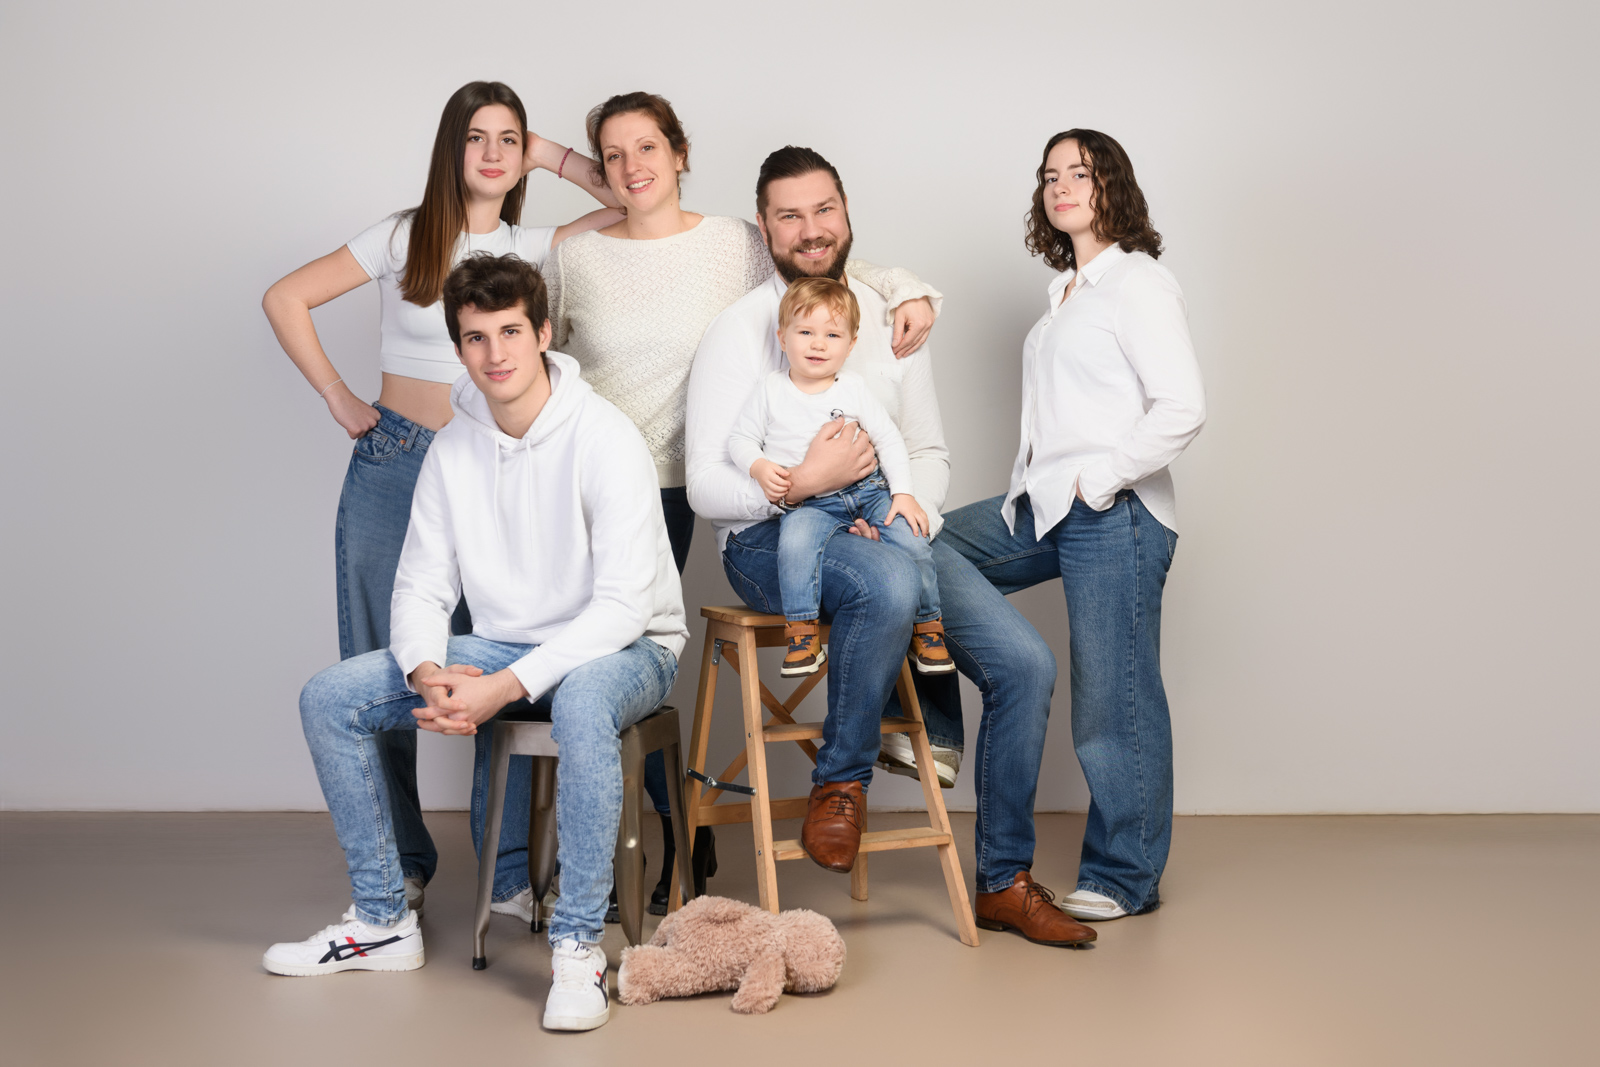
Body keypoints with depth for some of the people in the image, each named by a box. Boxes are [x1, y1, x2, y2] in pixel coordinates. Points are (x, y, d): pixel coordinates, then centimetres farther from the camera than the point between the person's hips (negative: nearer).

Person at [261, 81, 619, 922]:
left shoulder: (534, 247, 6)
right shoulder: (405, 237, 1)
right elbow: (286, 299, 3)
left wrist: (552, 157, 3)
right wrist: (337, 397, -1)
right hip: (394, 466, -1)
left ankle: (509, 874, 9)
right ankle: (400, 869, 18)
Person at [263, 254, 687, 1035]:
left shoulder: (604, 439, -18)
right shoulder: (453, 448, 1)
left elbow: (623, 606, -24)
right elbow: (421, 588, 3)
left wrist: (506, 688, -31)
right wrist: (427, 673, -19)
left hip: (621, 649, -6)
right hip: (502, 645, 6)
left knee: (581, 701, -42)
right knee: (328, 698, -6)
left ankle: (578, 945, -27)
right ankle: (383, 922, 5)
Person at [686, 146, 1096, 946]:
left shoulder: (889, 320, 12)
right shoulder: (739, 332, -3)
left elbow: (929, 452, 16)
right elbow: (706, 488, -9)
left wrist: (910, 508, -6)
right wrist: (802, 483, -25)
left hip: (885, 529, 5)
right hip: (771, 539, -5)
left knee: (1025, 663, -11)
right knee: (888, 583, -40)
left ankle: (1004, 881, 5)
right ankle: (842, 780, -15)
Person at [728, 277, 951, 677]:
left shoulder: (854, 390, 7)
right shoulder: (770, 390, 5)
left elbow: (890, 441, 8)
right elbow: (740, 439, 8)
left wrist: (904, 494, -3)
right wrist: (760, 467, -13)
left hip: (868, 490, 2)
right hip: (808, 504, -2)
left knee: (912, 541, -19)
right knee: (795, 543, -33)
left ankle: (928, 627, 2)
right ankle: (802, 632, -22)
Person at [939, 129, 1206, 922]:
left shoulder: (1138, 282, -8)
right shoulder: (1068, 290, 18)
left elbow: (1182, 408, -17)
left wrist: (1102, 479, -15)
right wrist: (1032, 491, 8)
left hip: (1113, 518, -9)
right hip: (1044, 510, 9)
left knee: (1115, 703, -2)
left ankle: (1125, 878, 12)